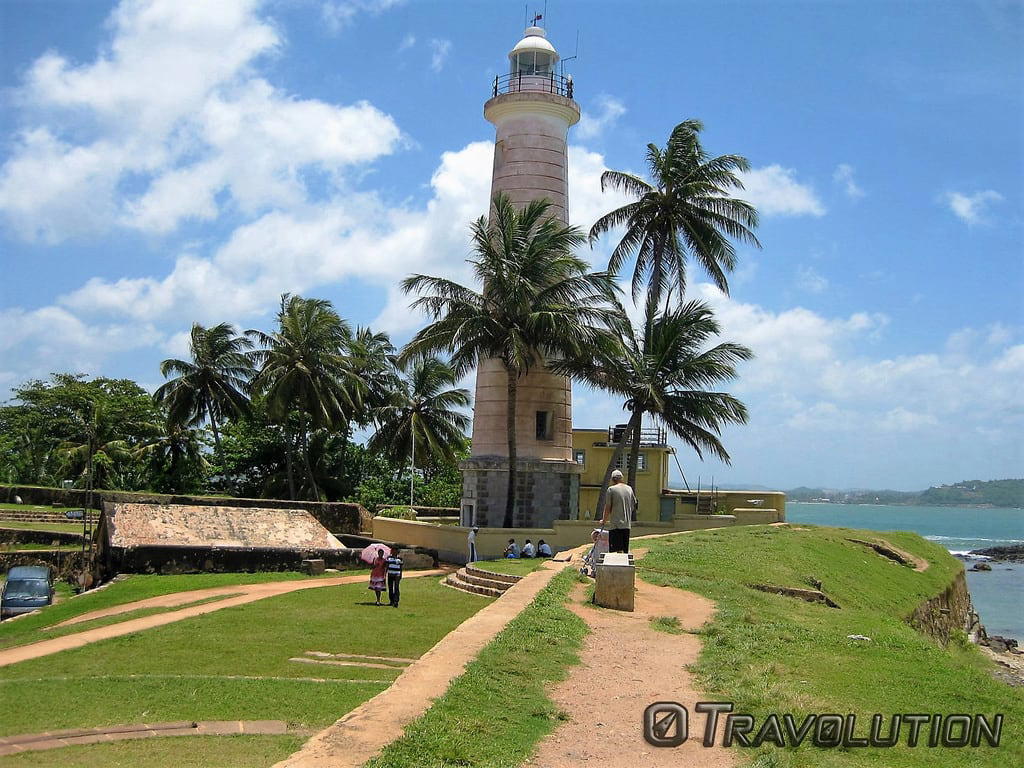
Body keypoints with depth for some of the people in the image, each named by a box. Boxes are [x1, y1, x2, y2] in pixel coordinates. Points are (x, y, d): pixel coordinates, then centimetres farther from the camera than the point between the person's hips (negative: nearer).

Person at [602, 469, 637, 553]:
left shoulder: (611, 489, -7)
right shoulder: (629, 489, 9)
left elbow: (608, 507, -5)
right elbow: (634, 505, 15)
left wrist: (604, 521, 7)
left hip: (615, 524, -5)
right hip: (627, 524, 5)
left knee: (618, 550, -5)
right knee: (626, 551, 10)